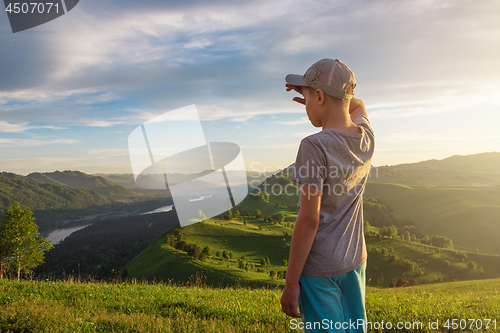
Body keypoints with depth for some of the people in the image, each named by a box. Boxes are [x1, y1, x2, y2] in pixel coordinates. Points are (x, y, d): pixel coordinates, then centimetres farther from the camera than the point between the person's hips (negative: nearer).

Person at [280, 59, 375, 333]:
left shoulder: (315, 147, -23)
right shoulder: (366, 138, -2)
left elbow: (308, 219, -23)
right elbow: (357, 105, 22)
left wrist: (290, 283, -15)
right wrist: (316, 98, 9)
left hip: (316, 268, -6)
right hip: (355, 260, 7)